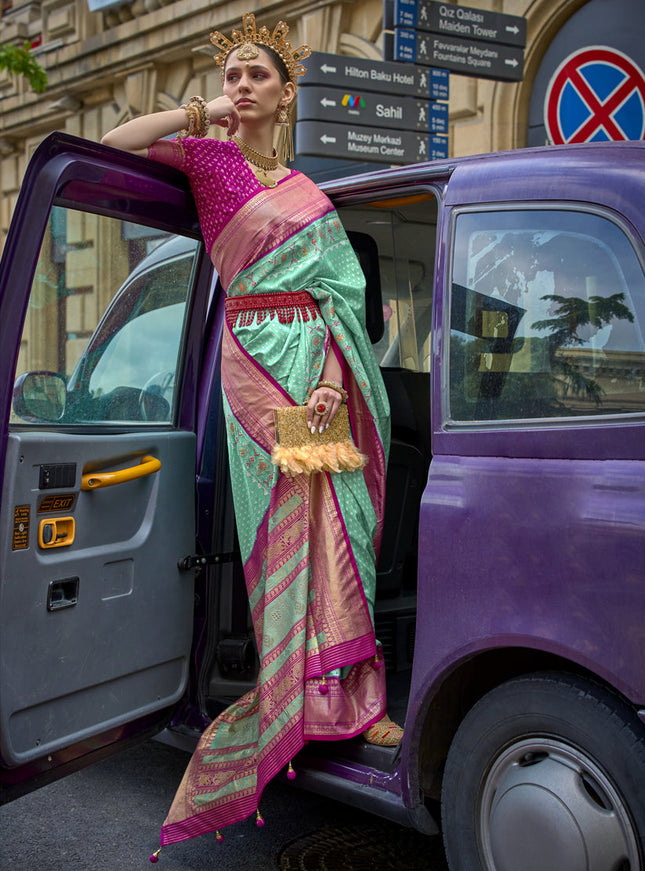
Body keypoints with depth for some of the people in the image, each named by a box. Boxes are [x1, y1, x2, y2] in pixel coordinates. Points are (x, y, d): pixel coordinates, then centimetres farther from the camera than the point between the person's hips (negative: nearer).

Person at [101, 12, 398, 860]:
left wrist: (334, 378, -7)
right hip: (256, 359, -3)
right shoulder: (207, 160, 9)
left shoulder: (311, 196, 16)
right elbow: (112, 145, -4)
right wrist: (205, 114, -2)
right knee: (289, 516, -7)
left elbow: (341, 292, 7)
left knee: (336, 513, 1)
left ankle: (343, 689, 10)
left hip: (318, 360, 4)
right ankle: (329, 694, 2)